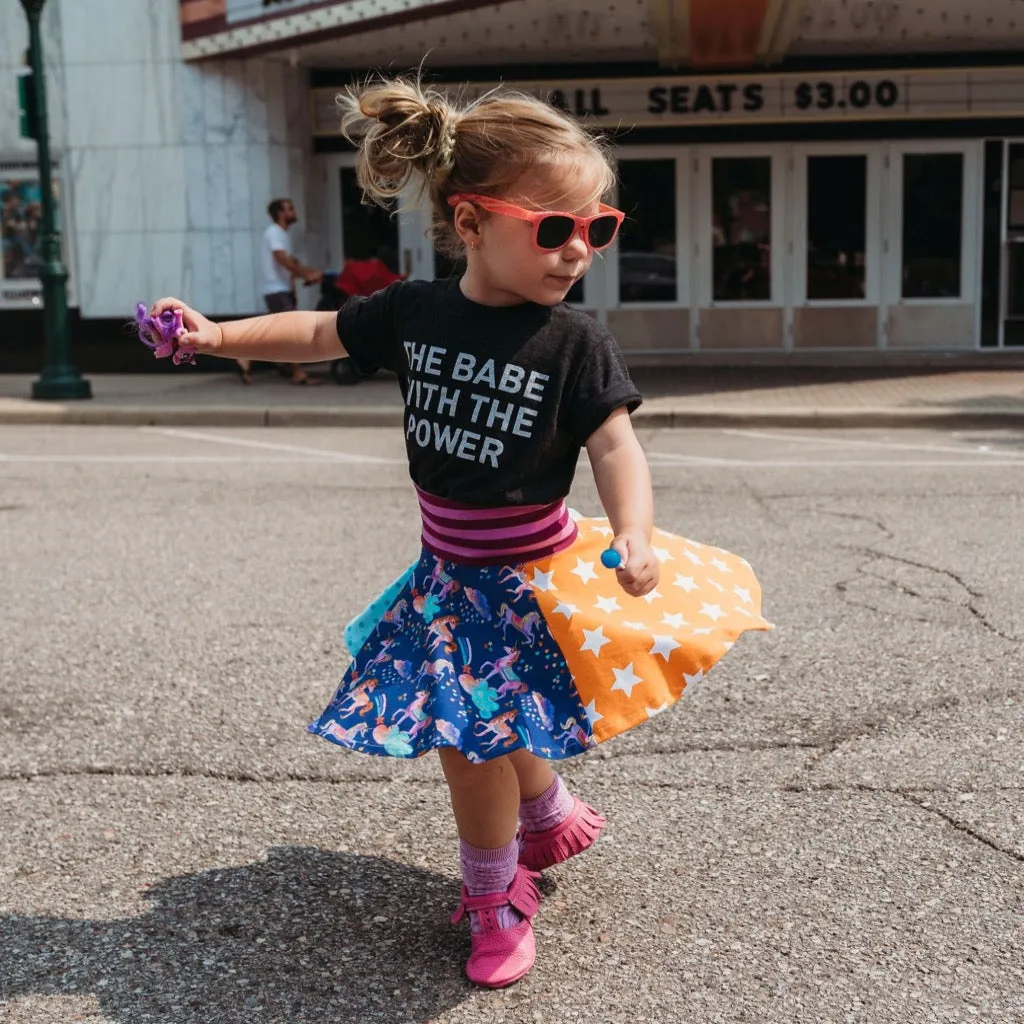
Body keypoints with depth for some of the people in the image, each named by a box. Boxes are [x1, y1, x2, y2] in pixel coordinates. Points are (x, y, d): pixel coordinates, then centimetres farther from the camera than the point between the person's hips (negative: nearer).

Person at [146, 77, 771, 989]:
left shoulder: (575, 341, -15)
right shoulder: (413, 311, -5)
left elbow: (615, 444, -17)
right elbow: (320, 334, 10)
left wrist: (635, 536, -34)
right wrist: (218, 334, 4)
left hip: (531, 571, -4)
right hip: (451, 570, 4)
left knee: (474, 730, 0)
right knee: (484, 719, 12)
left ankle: (495, 895, 26)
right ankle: (549, 814, 44)